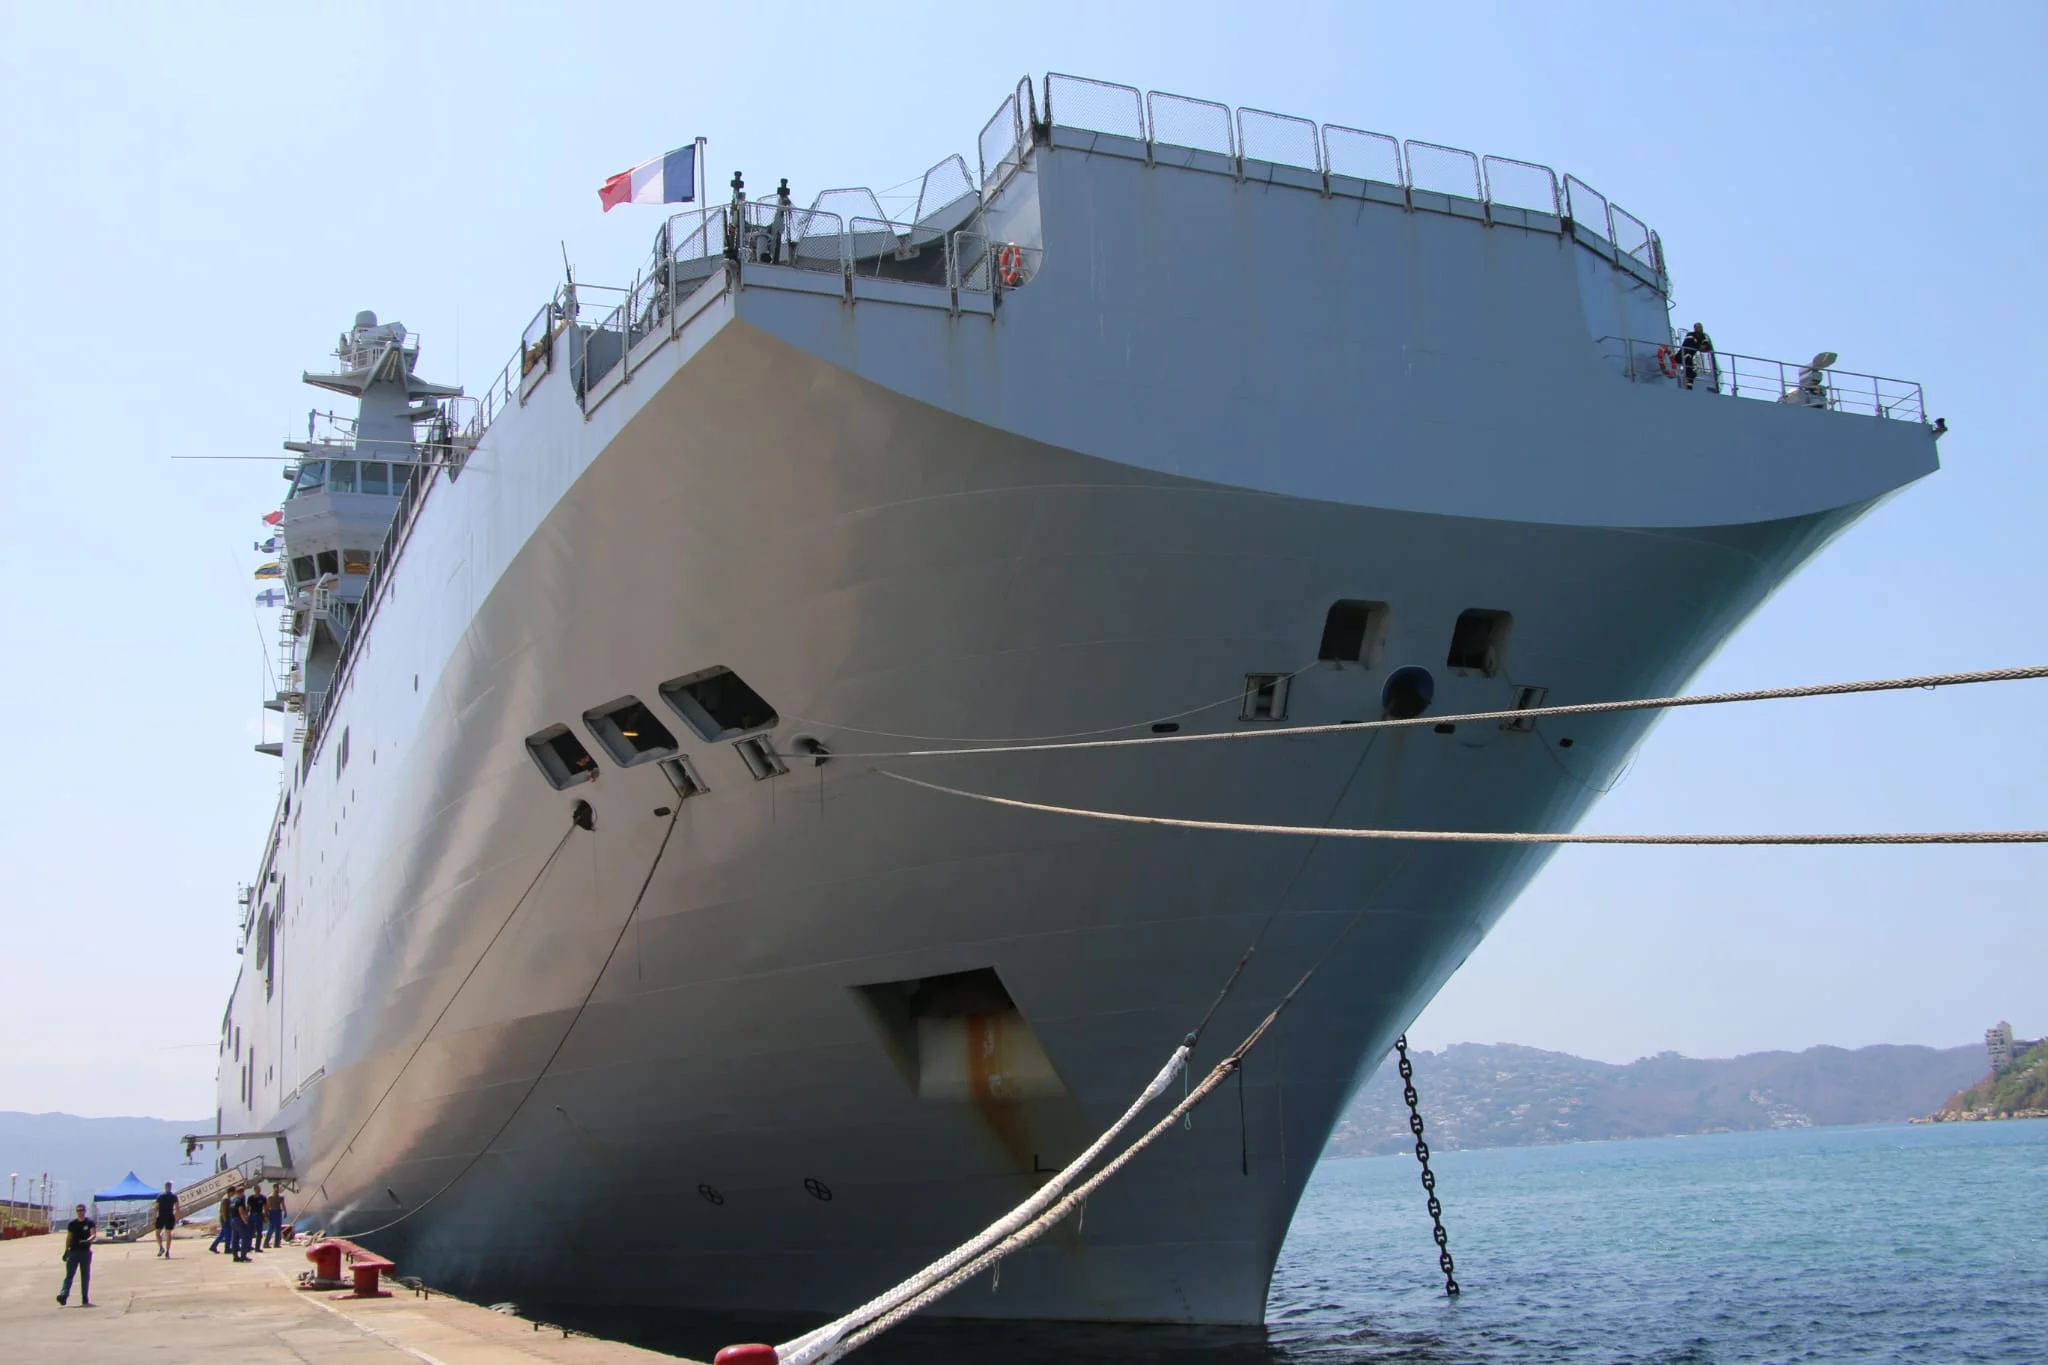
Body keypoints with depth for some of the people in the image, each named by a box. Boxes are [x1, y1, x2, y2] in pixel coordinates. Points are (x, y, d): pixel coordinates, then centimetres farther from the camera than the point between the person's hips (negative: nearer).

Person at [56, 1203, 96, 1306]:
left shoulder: (90, 1223, 0)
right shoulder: (72, 1224, 8)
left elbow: (94, 1234, -12)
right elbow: (69, 1238, 14)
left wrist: (88, 1240, -33)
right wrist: (66, 1251, 10)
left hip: (85, 1252, -1)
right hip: (73, 1251, 1)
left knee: (85, 1276, 4)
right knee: (69, 1275, -9)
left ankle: (85, 1299, 8)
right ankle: (63, 1295, -20)